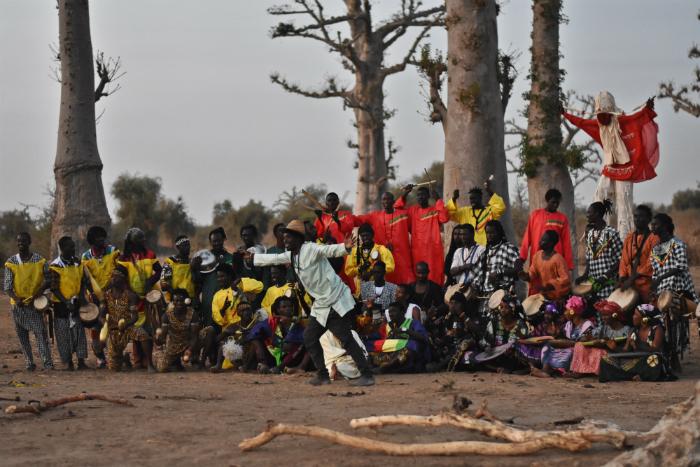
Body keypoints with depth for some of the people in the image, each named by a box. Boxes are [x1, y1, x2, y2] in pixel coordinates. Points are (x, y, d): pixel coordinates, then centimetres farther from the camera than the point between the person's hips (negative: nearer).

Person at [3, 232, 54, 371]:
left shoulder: (39, 260, 0)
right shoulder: (11, 262, 2)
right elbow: (7, 285, -2)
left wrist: (38, 294, -13)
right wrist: (16, 298, -19)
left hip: (35, 303, -2)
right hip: (18, 304, 2)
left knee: (40, 332, -11)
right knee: (22, 335, 4)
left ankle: (47, 361, -13)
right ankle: (29, 362, 12)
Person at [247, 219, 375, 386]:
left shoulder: (310, 249, -15)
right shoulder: (291, 255, 12)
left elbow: (330, 250, -31)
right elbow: (274, 258, 29)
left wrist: (345, 247, -51)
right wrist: (253, 257, 40)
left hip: (336, 301, -10)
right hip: (321, 305, 10)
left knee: (346, 339, -13)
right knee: (309, 337, 12)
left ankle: (367, 375, -11)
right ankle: (323, 375, 20)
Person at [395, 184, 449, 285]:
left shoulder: (435, 210, 4)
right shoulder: (413, 210, 13)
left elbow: (444, 218, -15)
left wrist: (438, 200, -14)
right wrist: (404, 195, -3)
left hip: (432, 249, -3)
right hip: (416, 250, 3)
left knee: (433, 278, -7)